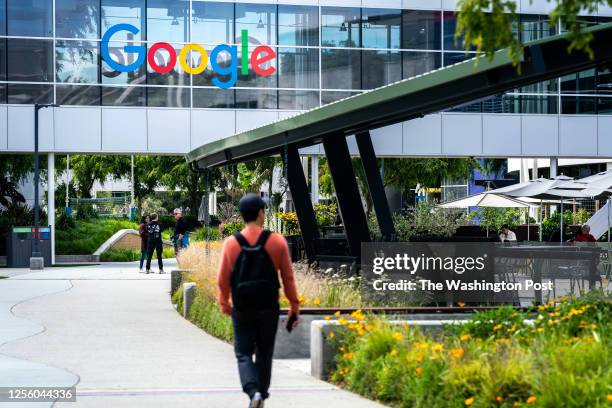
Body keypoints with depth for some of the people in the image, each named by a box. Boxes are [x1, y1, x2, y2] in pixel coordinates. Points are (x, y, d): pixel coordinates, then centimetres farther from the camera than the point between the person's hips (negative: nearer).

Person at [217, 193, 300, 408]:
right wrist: (294, 307, 6)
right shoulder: (277, 242, -7)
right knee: (264, 353, 14)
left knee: (243, 353, 7)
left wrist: (224, 304, 16)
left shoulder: (231, 243, -6)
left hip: (242, 309, 0)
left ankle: (253, 391, -15)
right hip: (268, 308, 0)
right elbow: (288, 277, -3)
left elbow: (223, 279, 0)